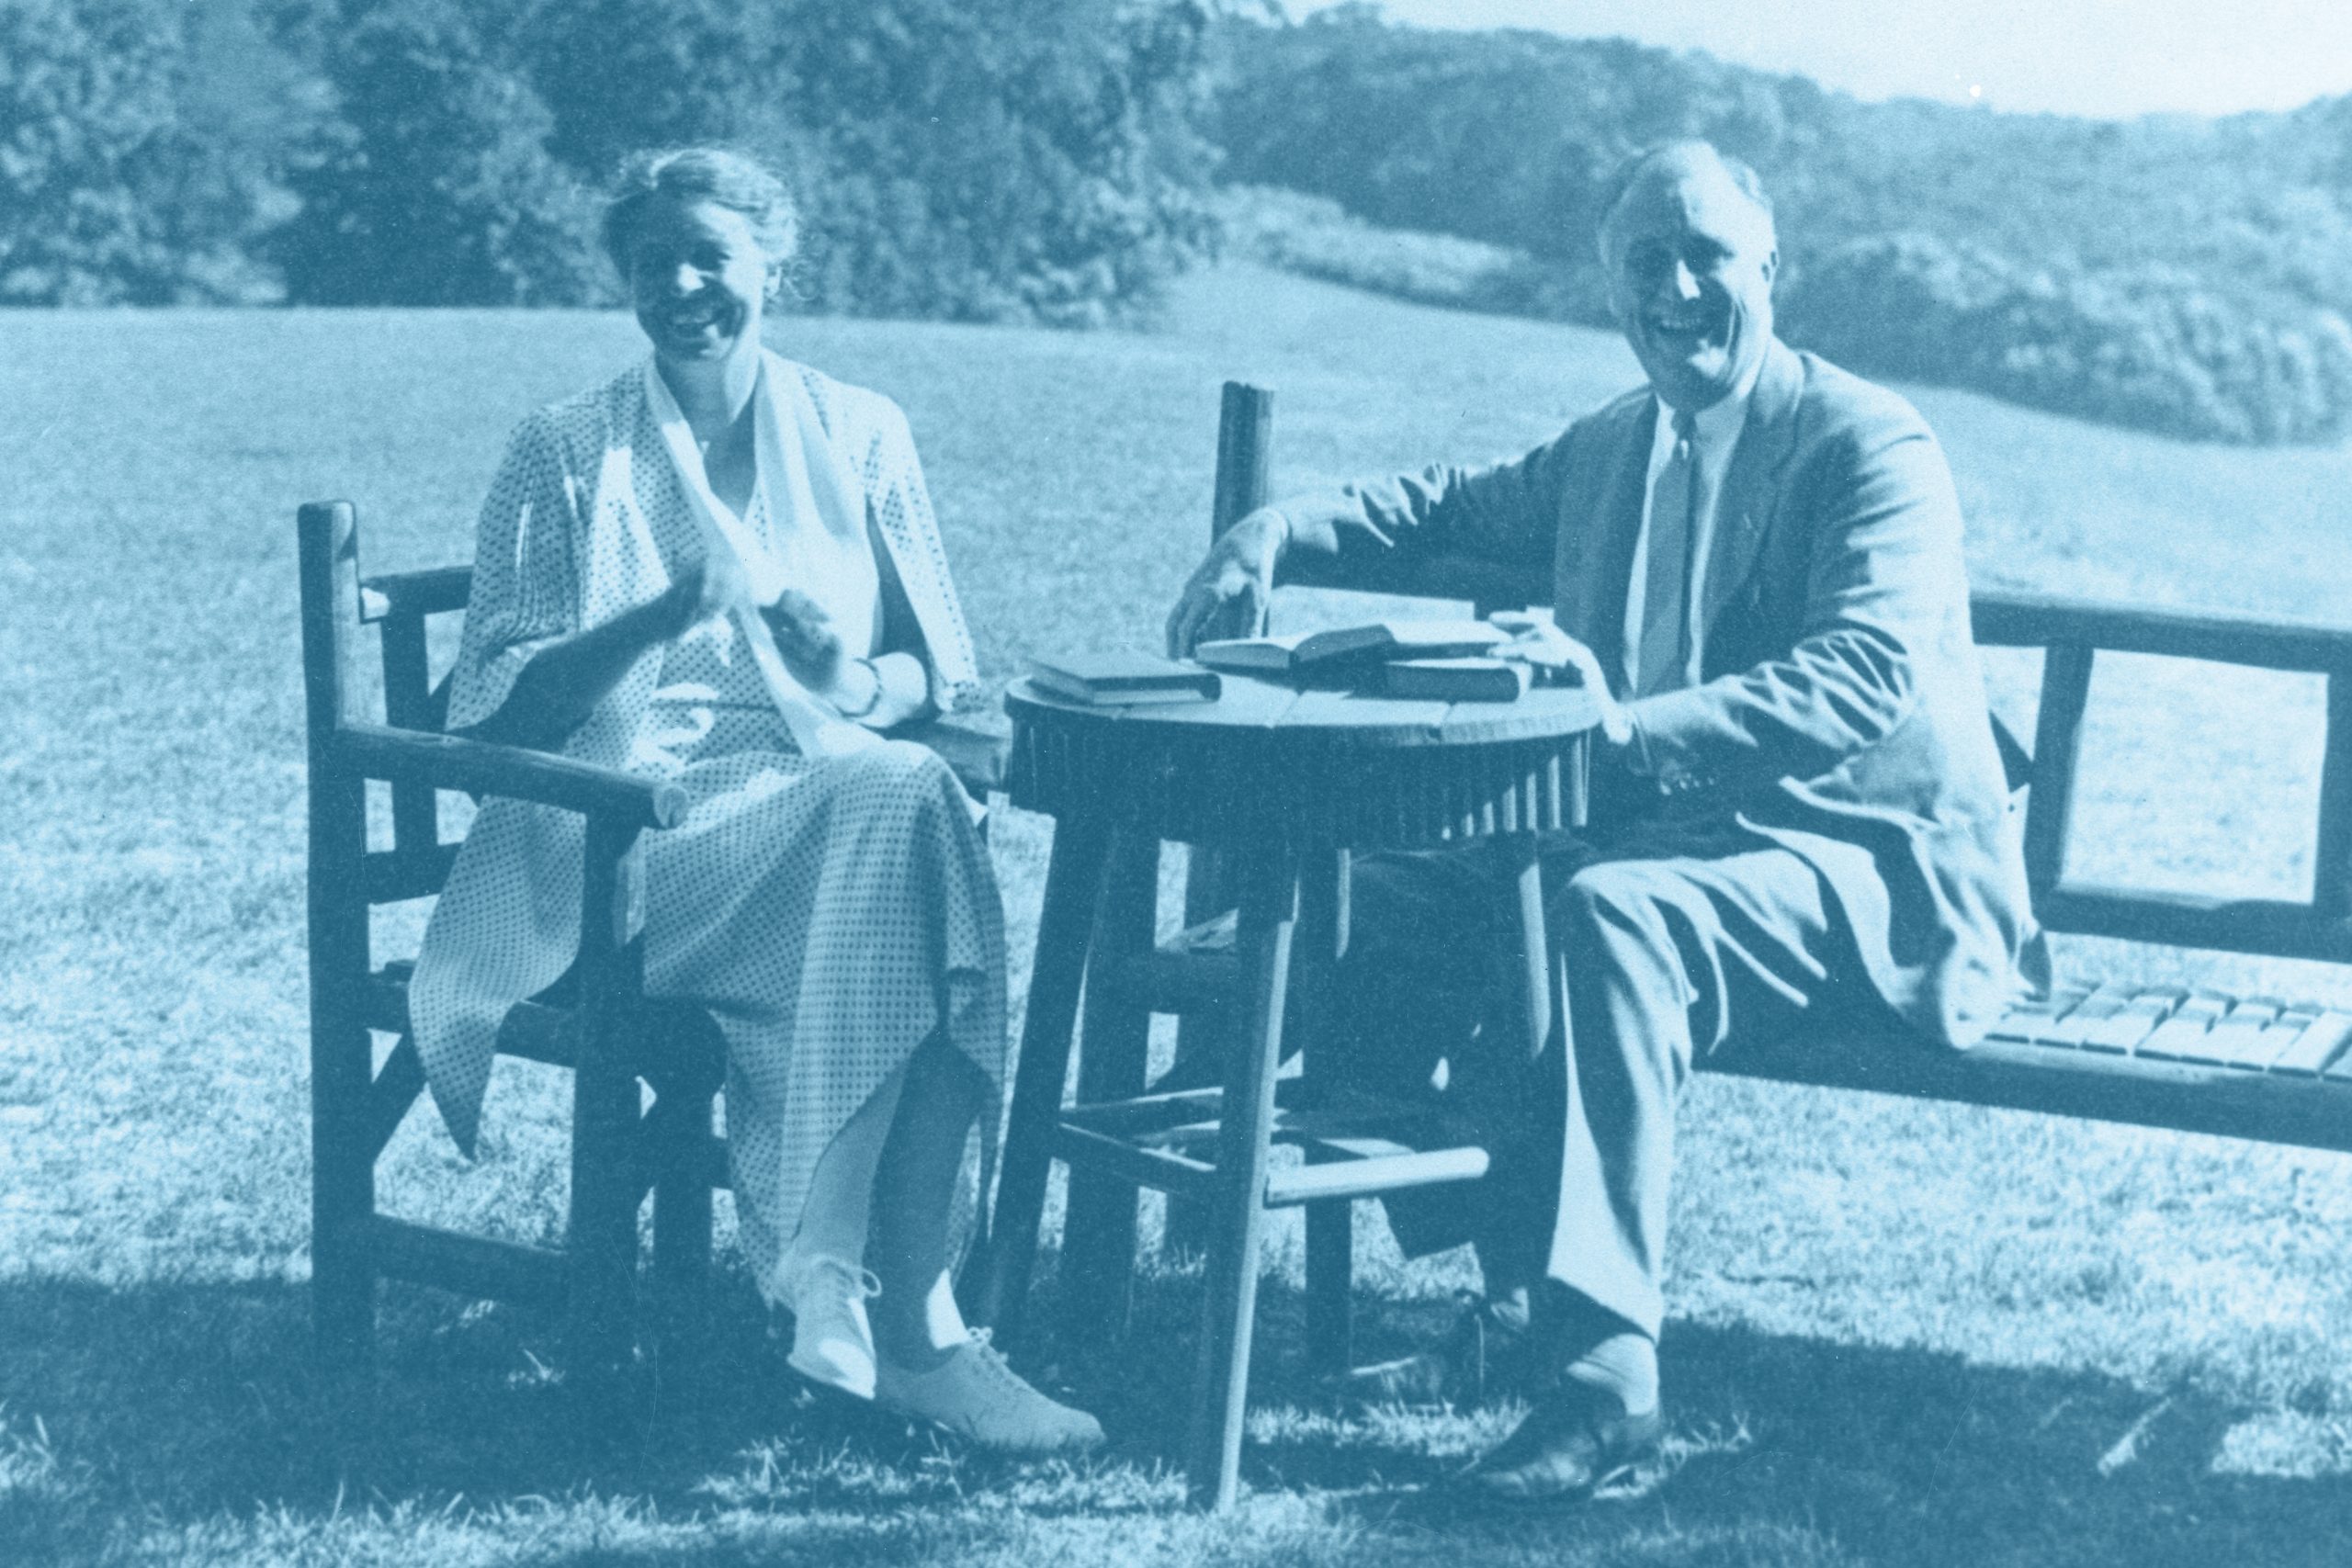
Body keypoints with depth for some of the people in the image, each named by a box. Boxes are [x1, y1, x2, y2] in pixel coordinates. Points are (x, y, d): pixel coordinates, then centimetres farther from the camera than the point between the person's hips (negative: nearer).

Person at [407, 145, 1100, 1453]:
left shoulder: (862, 437, 18)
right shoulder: (566, 456, 11)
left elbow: (941, 674, 17)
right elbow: (501, 706, 2)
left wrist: (864, 683, -8)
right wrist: (672, 609, -14)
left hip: (832, 784, 3)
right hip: (622, 817, -3)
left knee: (926, 806, -36)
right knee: (895, 814, -34)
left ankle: (896, 1318, -38)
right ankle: (908, 1328, -35)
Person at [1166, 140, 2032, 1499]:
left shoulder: (1872, 446, -11)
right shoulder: (1607, 453, 14)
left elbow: (1866, 682, -25)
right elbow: (1441, 513, 24)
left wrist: (1625, 729, -37)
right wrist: (1275, 534, 1)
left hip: (1872, 871, -8)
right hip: (1667, 838, 8)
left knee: (1607, 914, -36)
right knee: (1395, 891, -9)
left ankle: (1605, 1369, -35)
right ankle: (1521, 1292, -1)